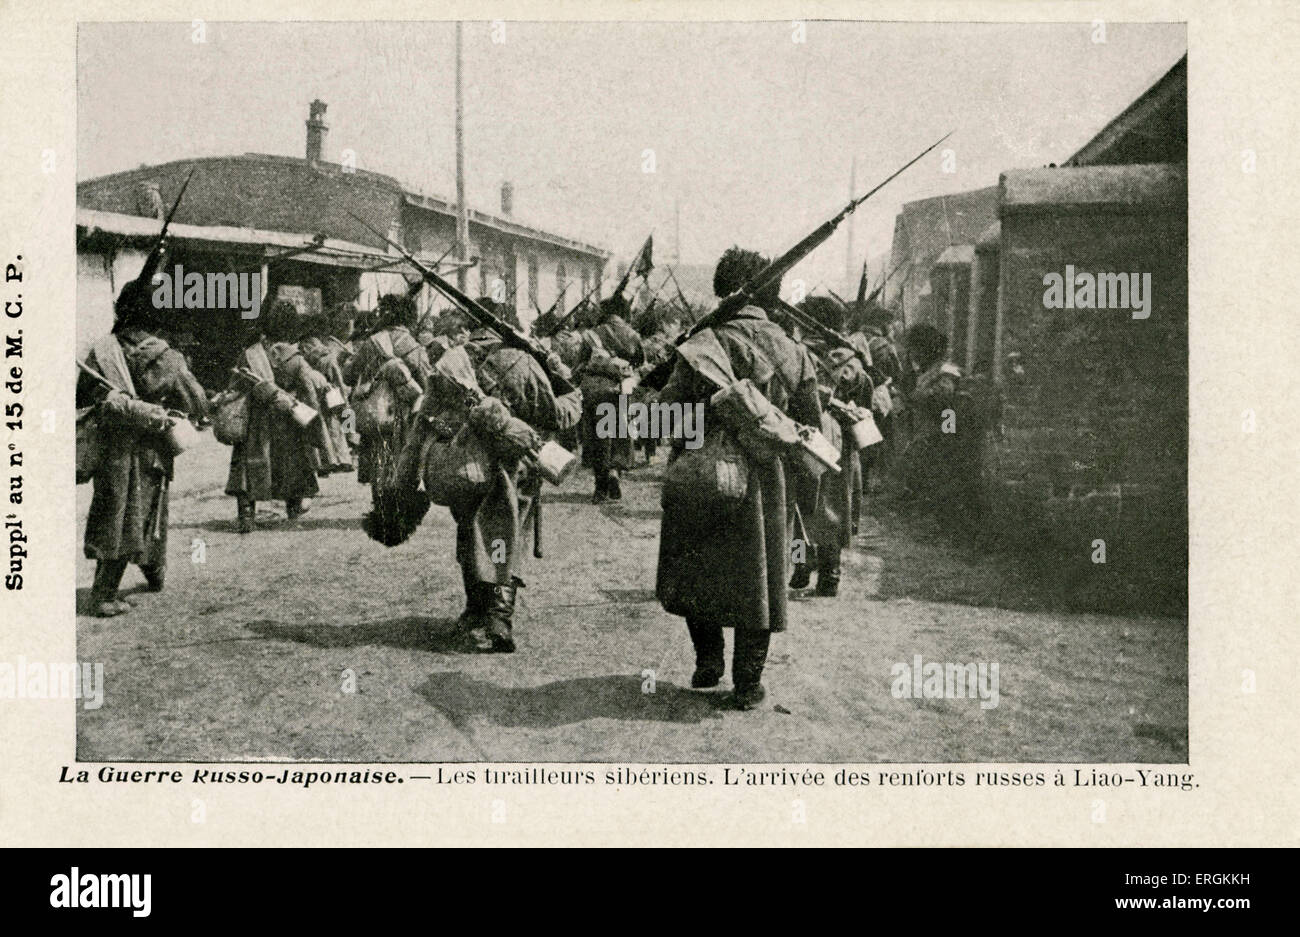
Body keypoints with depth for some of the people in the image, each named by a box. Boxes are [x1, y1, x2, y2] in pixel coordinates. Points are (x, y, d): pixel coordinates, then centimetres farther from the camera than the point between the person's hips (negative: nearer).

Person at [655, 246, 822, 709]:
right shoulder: (793, 352, 0)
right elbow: (812, 426, 5)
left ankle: (709, 660, 19)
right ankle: (748, 683, 14)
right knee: (758, 576, 12)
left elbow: (668, 410, -13)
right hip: (767, 481, 3)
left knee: (696, 572, 18)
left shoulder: (704, 344, -11)